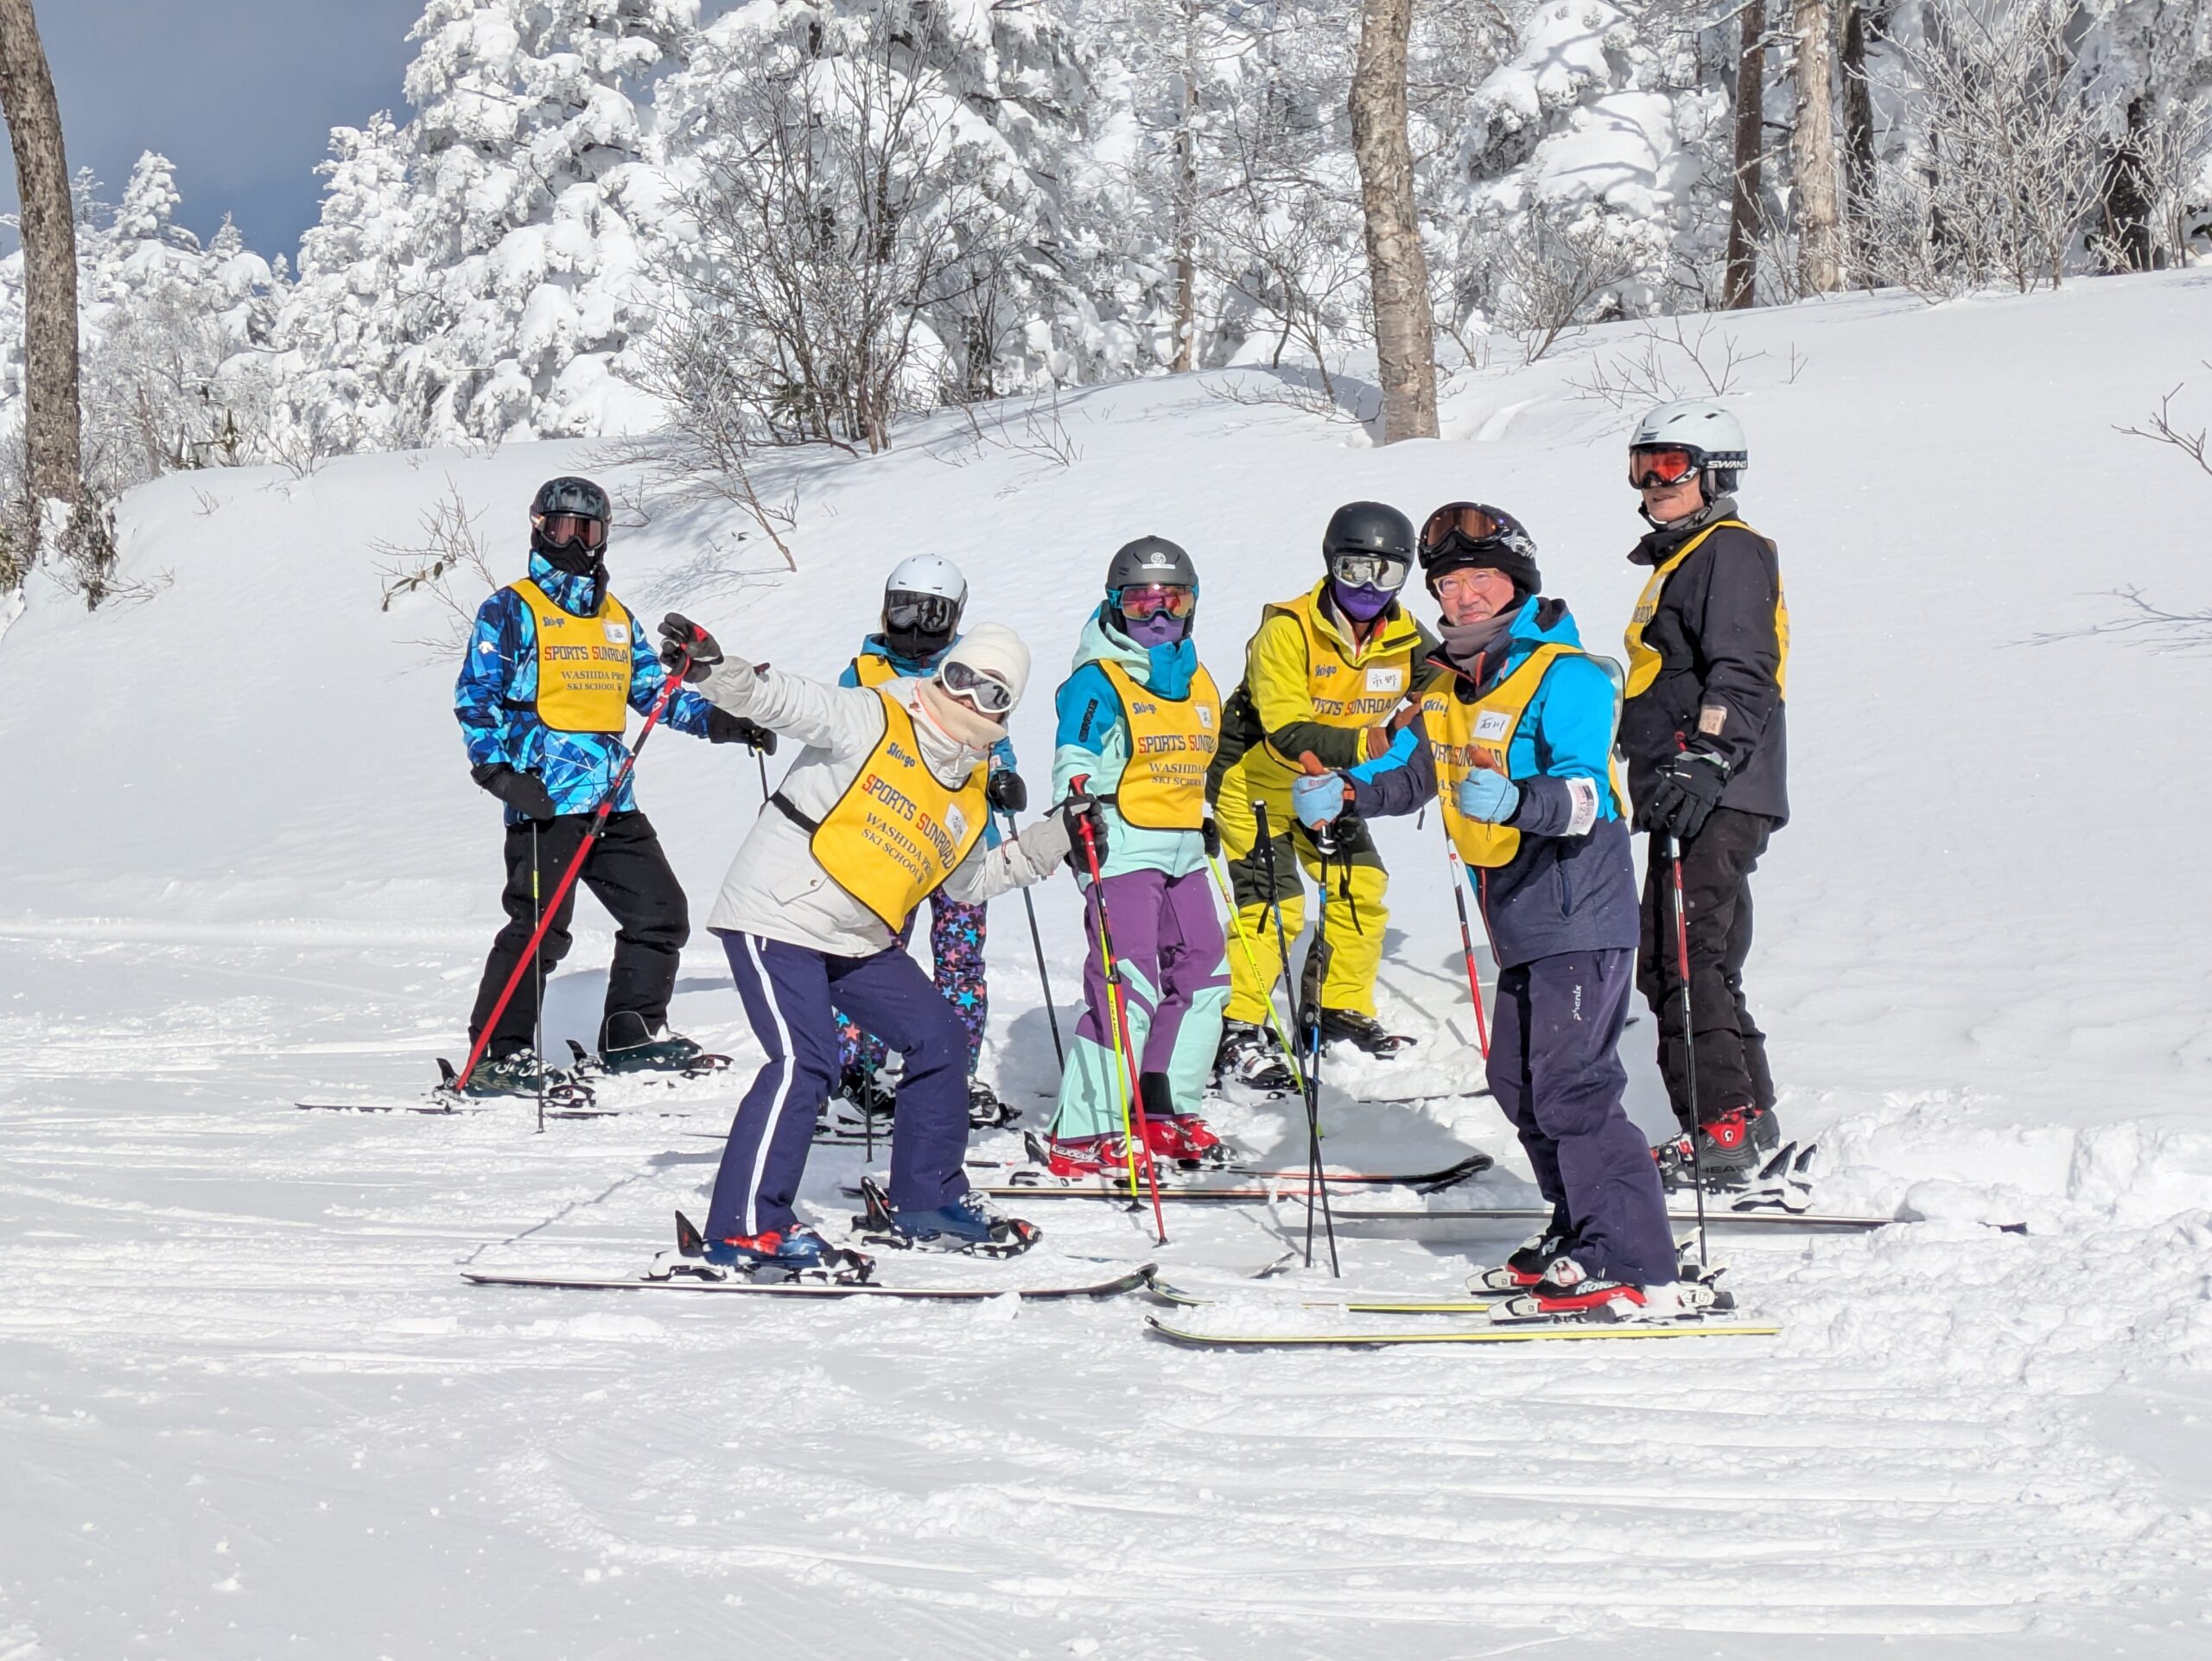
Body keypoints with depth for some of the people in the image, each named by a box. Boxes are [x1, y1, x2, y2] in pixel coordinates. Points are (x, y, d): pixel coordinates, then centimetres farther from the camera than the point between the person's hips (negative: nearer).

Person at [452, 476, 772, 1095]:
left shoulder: (616, 618, 20)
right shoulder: (511, 612, 1)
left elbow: (653, 691, 23)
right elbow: (475, 700, -5)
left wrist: (719, 721, 9)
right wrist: (499, 771, -18)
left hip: (612, 802, 7)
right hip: (545, 799, -7)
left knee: (661, 913, 10)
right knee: (539, 927, -13)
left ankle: (633, 1034, 23)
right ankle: (499, 1054, -7)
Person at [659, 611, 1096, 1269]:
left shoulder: (969, 790, 14)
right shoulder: (870, 721, -8)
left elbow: (970, 881, 26)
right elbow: (780, 698, -19)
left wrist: (1053, 839, 21)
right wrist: (710, 668, -36)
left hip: (859, 942, 8)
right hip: (780, 917, -8)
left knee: (940, 1039, 9)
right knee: (805, 1061, -21)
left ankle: (927, 1203, 24)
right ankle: (744, 1228, -17)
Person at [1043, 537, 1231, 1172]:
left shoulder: (1198, 683, 17)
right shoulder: (1096, 682, -6)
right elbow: (1073, 760, -11)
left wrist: (1208, 821, 30)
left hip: (1182, 851, 9)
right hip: (1121, 847, -8)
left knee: (1202, 975, 12)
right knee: (1127, 986, -15)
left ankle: (1168, 1112, 24)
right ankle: (1083, 1137, -13)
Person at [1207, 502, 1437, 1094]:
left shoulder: (1406, 639, -9)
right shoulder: (1288, 630, -28)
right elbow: (1285, 735, -34)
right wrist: (1364, 744, -47)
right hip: (1257, 783, -7)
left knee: (1363, 888, 7)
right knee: (1272, 905, -14)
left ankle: (1343, 1009, 24)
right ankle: (1237, 1034, -6)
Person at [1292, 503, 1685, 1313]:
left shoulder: (1565, 676, -14)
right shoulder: (1449, 683, 12)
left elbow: (1584, 793, -25)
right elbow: (1408, 769, 17)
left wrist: (1516, 800, -45)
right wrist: (1344, 790, -3)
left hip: (1578, 913, -9)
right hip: (1521, 922, 9)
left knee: (1571, 1086, -13)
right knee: (1519, 1082, 16)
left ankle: (1635, 1268, -11)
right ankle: (1581, 1235, 30)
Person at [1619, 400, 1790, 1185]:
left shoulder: (1731, 552, -7)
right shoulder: (1679, 559, 24)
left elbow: (1742, 676, -19)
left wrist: (1704, 766, -28)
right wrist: (1660, 774, 33)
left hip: (1719, 799, -11)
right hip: (1684, 797, 11)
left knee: (1684, 964, -14)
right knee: (1668, 966, 11)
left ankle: (1722, 1127, -14)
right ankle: (1750, 1117, 17)